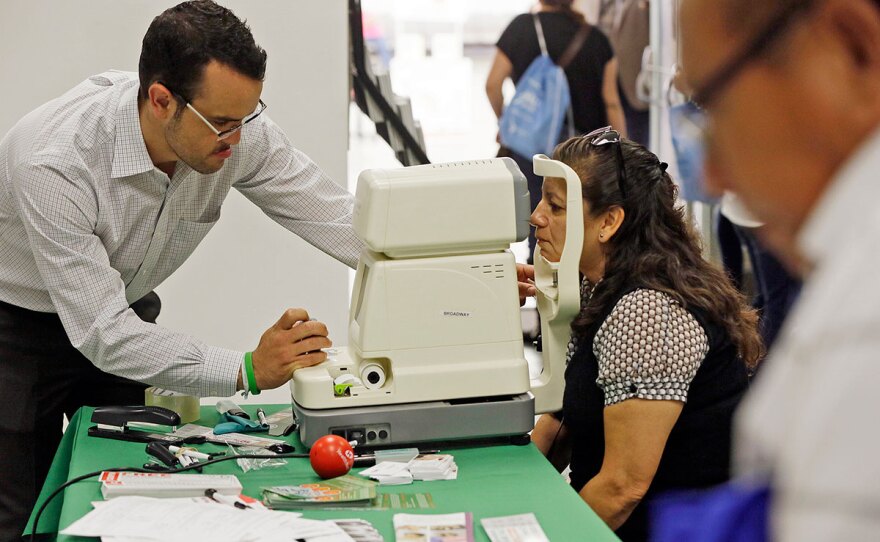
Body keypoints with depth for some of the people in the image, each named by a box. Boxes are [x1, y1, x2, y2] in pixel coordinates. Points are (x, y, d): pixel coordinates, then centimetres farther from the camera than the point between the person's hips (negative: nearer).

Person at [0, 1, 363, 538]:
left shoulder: (239, 131, -21)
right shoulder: (56, 163, -36)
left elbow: (346, 222, -15)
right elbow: (101, 332, -35)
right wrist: (247, 370, -41)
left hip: (125, 312, 5)